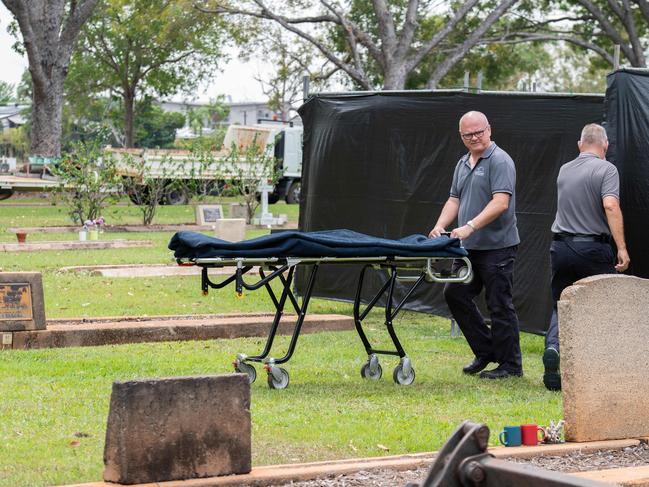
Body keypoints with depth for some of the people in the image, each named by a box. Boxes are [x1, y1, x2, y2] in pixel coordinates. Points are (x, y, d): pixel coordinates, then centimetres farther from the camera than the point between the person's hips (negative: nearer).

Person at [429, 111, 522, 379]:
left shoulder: (500, 161, -11)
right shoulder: (463, 164, 17)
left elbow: (500, 203, -21)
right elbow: (454, 199, 19)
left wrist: (470, 227, -27)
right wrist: (440, 226, 1)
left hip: (497, 246, -9)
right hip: (470, 247, 9)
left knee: (499, 305, -4)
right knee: (455, 293, 9)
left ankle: (510, 365, 5)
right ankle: (485, 351, 19)